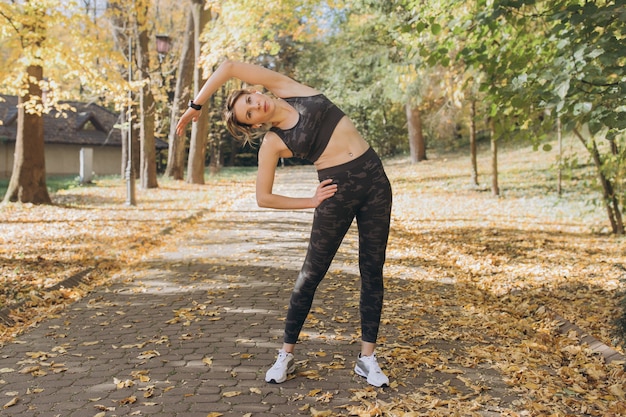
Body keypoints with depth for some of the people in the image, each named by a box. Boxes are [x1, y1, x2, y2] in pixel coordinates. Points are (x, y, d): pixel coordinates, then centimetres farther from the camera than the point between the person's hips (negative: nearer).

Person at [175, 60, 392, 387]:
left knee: (372, 272, 4)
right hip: (338, 192, -2)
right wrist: (311, 202, -2)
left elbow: (229, 67, 1)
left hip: (375, 179, 3)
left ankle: (367, 357, 16)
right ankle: (286, 355, 22)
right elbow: (263, 198, -1)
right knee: (311, 274, 4)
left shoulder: (289, 89, 5)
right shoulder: (272, 143, -2)